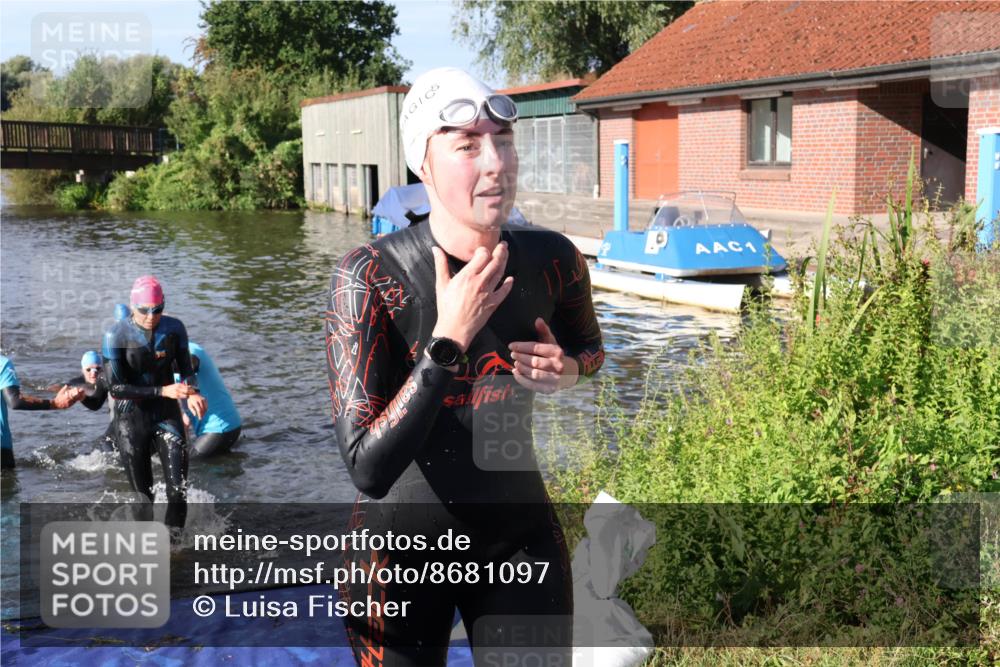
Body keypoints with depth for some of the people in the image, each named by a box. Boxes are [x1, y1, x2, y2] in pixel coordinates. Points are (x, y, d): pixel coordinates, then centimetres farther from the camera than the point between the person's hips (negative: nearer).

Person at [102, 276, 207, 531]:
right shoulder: (116, 335, -15)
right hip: (131, 418, -2)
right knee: (143, 496, 6)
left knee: (179, 490, -10)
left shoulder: (174, 328, -5)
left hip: (167, 415, 2)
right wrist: (162, 391, -25)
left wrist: (192, 393, -15)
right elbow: (115, 388, -17)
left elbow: (186, 368, 8)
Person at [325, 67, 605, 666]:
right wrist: (448, 342, -31)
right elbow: (368, 470, -29)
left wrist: (568, 371, -11)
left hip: (520, 535, 3)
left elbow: (590, 348, 11)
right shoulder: (371, 275, -24)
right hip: (403, 546, -2)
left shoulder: (552, 260, -12)